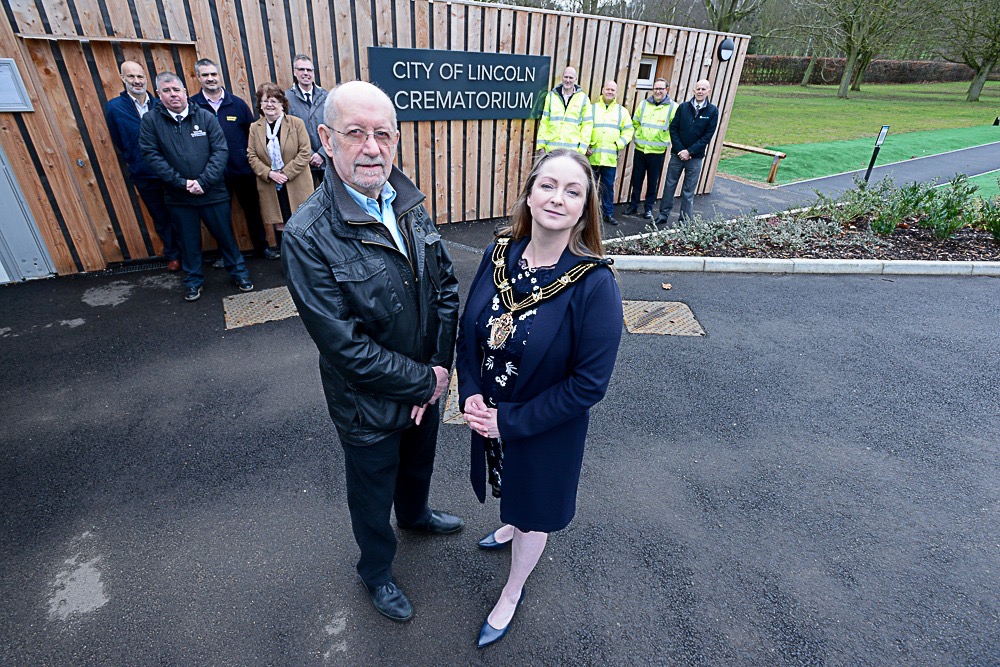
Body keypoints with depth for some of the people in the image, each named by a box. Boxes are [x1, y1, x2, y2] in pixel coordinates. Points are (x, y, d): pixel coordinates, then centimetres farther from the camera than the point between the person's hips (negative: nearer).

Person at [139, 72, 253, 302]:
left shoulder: (205, 117, -1)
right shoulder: (151, 120, 0)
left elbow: (221, 151, -7)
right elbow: (151, 155, -5)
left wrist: (203, 181, -15)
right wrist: (181, 182, -14)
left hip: (213, 193, -1)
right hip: (178, 196, 1)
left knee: (225, 235, 9)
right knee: (189, 240, 12)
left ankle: (239, 272, 27)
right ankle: (193, 280, 28)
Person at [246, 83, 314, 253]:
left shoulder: (296, 123, -2)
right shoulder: (255, 128, 8)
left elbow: (305, 152, -8)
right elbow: (252, 156, 5)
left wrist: (286, 173, -14)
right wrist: (270, 173, -12)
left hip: (296, 186, -2)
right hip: (271, 187, 3)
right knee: (279, 225, 6)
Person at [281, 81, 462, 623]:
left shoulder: (409, 206, -6)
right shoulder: (308, 236, -26)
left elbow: (446, 285, -1)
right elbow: (346, 346, -26)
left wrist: (441, 365, -10)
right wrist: (425, 381, -18)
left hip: (426, 385, 6)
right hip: (370, 405, -5)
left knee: (418, 464, 32)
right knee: (373, 495, 22)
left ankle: (415, 514, 66)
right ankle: (376, 571, 53)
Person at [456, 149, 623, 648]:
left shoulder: (595, 284, -26)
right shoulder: (499, 255, -11)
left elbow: (588, 384, -23)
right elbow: (468, 329, -1)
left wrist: (509, 421, -20)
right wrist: (471, 396, -13)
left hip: (545, 431, -4)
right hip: (487, 415, 5)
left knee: (534, 512, 21)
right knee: (509, 491, 33)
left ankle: (512, 593, 51)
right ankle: (510, 528, 68)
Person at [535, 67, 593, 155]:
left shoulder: (583, 98, 7)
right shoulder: (551, 96, 12)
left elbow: (587, 124, 5)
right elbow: (544, 121, 11)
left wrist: (582, 148, -4)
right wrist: (541, 145, 4)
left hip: (572, 150, -2)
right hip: (551, 148, 2)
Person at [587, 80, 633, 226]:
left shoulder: (622, 111, 10)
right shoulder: (592, 108, 6)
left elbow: (628, 130, 11)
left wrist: (619, 144, -4)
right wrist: (585, 146, -8)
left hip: (611, 157, 1)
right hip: (592, 156, -1)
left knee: (608, 186, 6)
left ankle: (608, 213, 15)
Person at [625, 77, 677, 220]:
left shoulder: (673, 107, -4)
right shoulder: (644, 104, 5)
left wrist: (666, 140, -4)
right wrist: (638, 136, 10)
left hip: (658, 151, -2)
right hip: (640, 149, 3)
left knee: (653, 181, 6)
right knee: (636, 179, 8)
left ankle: (648, 208, 17)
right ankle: (633, 206, 19)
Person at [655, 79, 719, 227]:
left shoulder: (712, 111, -2)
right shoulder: (683, 107, 1)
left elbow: (708, 135, -6)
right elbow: (673, 129, 0)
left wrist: (689, 151, -14)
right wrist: (680, 149, -11)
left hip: (695, 157, -1)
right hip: (677, 154, 1)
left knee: (689, 190, 5)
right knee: (669, 185, 6)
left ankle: (686, 220, 13)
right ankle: (663, 215, 16)